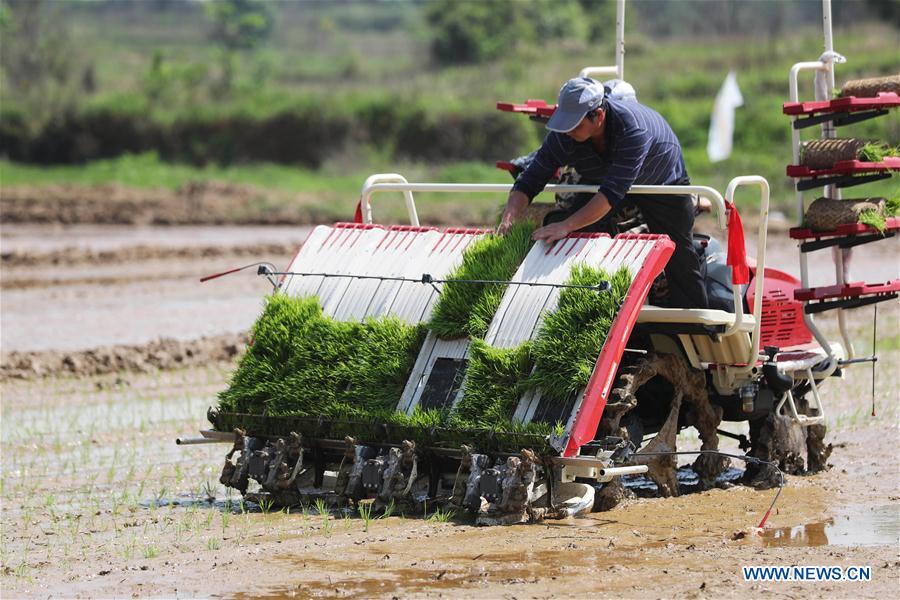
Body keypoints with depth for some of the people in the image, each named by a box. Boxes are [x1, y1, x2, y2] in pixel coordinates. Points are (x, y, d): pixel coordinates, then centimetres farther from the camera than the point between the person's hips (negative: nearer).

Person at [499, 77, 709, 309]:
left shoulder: (632, 129, -46)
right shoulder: (563, 136, -30)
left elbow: (613, 191, -51)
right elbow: (529, 180, -25)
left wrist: (567, 226, -59)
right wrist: (509, 219, -44)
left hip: (663, 179, -4)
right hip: (601, 180, 4)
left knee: (679, 256, -3)